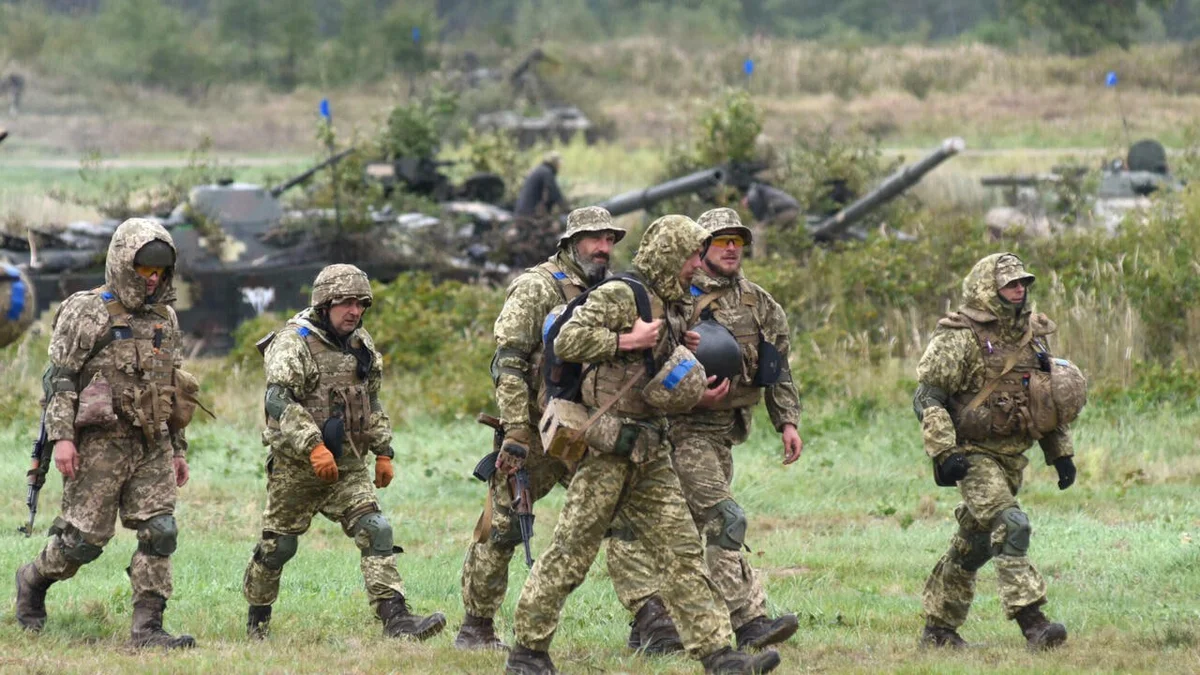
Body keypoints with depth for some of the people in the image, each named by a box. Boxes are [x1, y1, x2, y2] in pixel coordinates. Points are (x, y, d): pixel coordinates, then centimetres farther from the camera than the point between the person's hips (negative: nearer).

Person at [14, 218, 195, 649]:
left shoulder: (166, 318, 15)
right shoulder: (86, 312, -4)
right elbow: (60, 378, -8)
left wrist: (178, 449, 19)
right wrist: (61, 436, -17)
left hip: (152, 447, 5)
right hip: (100, 443, -5)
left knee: (160, 532, -7)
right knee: (86, 537, -4)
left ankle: (147, 628, -6)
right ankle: (33, 581, 24)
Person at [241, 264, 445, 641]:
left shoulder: (360, 344, 10)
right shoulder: (294, 342, -13)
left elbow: (372, 403, 22)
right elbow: (279, 402, -24)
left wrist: (383, 453, 15)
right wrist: (313, 447, -32)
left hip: (346, 464, 5)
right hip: (296, 465, -5)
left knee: (375, 532, -12)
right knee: (278, 545, 6)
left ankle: (395, 617, -19)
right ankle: (257, 618, 25)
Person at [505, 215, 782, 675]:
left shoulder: (672, 308, 17)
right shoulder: (620, 296, -11)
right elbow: (567, 341, -20)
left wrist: (697, 396, 9)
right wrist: (627, 340, -19)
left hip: (649, 449, 8)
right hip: (606, 443, -8)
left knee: (681, 551, 2)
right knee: (571, 550, -3)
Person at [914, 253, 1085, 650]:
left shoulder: (1032, 334, 12)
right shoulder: (960, 338, -12)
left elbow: (1052, 399, 21)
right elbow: (927, 398, -14)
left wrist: (1061, 453, 16)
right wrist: (944, 453, -23)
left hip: (1013, 455, 7)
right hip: (974, 454, -7)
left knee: (975, 543, 12)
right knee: (1010, 527, -21)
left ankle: (938, 628, 22)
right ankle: (1031, 622, -24)